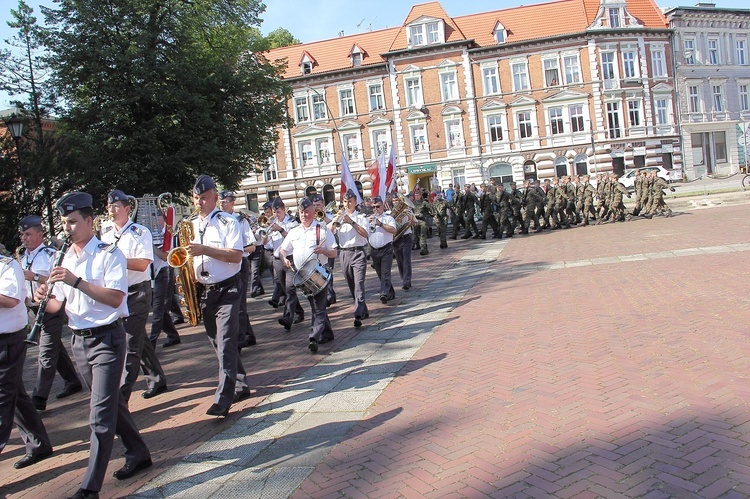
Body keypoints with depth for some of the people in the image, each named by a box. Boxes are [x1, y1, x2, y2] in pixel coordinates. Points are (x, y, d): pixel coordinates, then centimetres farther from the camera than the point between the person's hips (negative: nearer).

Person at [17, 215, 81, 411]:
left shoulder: (51, 255, -14)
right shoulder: (24, 257, 11)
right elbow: (25, 282, 21)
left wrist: (35, 277, -28)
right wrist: (25, 297, 4)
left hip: (52, 308, -8)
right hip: (35, 308, 9)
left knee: (46, 354, -5)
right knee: (55, 348, 17)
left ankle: (38, 399, -2)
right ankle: (73, 382, 30)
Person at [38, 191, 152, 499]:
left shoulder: (109, 254, -11)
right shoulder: (66, 259, 11)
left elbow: (115, 298, -22)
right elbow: (58, 303, 12)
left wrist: (76, 281, -26)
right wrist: (45, 299, -10)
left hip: (106, 339, -7)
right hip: (79, 341, 8)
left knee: (100, 415, -5)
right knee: (111, 403, 18)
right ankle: (138, 454, 34)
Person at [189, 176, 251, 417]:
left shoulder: (228, 222, -7)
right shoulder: (191, 225, 11)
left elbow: (236, 256, -17)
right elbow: (189, 256, 19)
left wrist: (204, 249, -23)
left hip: (226, 290, -7)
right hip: (203, 291, 7)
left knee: (226, 343, -11)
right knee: (217, 343, 13)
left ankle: (223, 399, -11)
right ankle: (239, 386, 26)